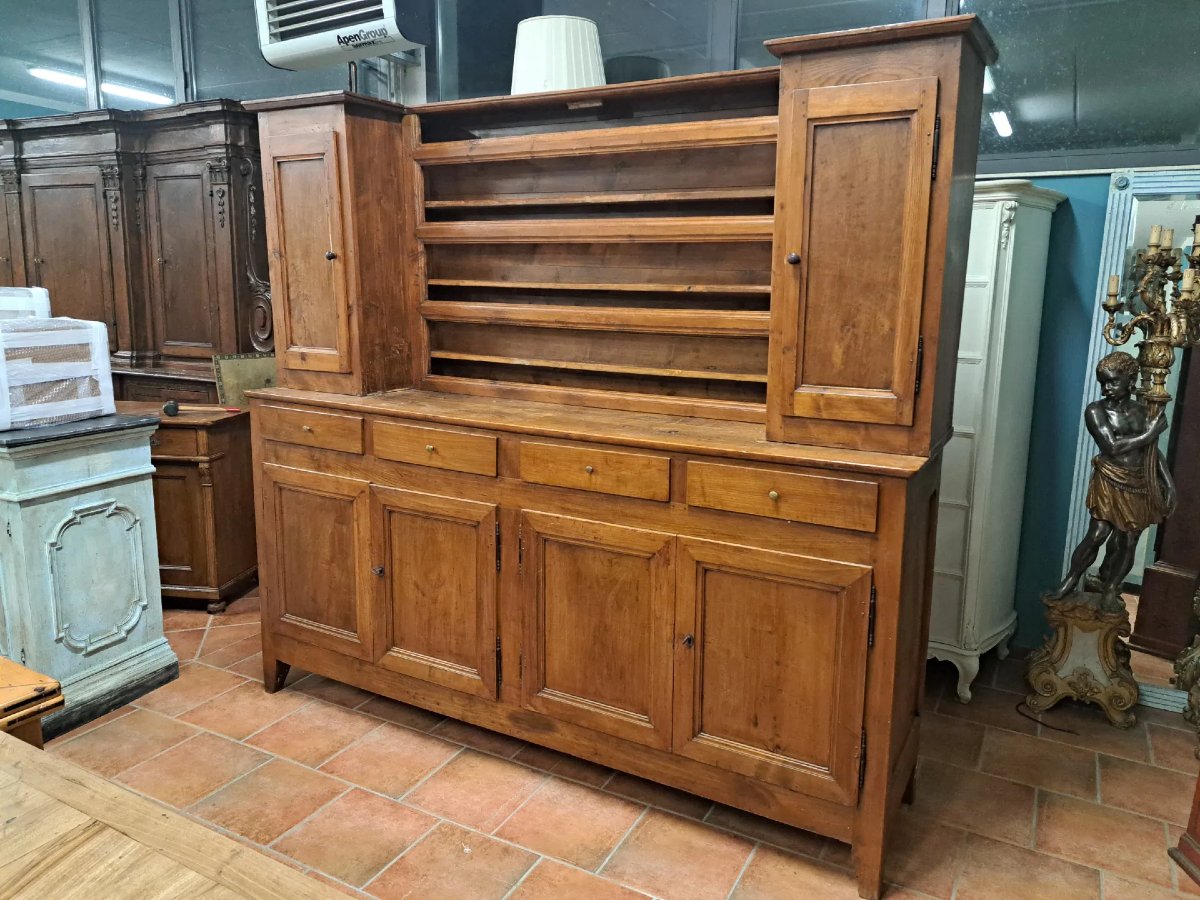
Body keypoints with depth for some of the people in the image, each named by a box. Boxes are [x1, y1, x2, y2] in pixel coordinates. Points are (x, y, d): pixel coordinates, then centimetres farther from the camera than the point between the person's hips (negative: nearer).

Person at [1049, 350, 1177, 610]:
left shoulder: (1143, 410, 6)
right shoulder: (1096, 410, -7)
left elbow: (1154, 451, 10)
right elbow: (1112, 447, -17)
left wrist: (1168, 482, 4)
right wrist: (1149, 433, -12)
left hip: (1140, 486, 4)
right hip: (1110, 482, -4)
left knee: (1127, 541, 6)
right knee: (1097, 534, -12)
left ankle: (1109, 587, 23)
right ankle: (1071, 579, 6)